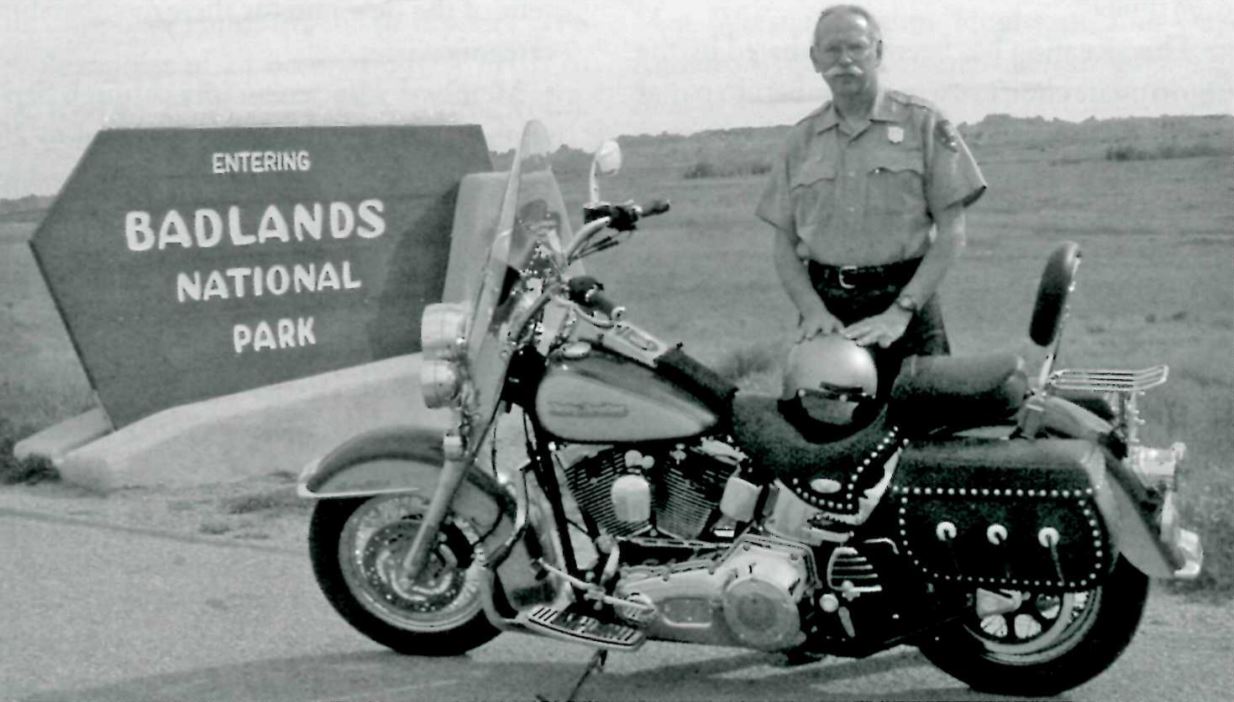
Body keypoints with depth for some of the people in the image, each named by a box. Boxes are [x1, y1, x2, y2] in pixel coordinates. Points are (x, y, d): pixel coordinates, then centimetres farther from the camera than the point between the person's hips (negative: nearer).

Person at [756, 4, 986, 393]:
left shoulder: (923, 123, 4)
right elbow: (784, 244, 10)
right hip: (826, 306, 2)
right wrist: (813, 311, -8)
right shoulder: (801, 139, 13)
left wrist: (899, 312, -12)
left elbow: (951, 232, -2)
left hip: (906, 305, -2)